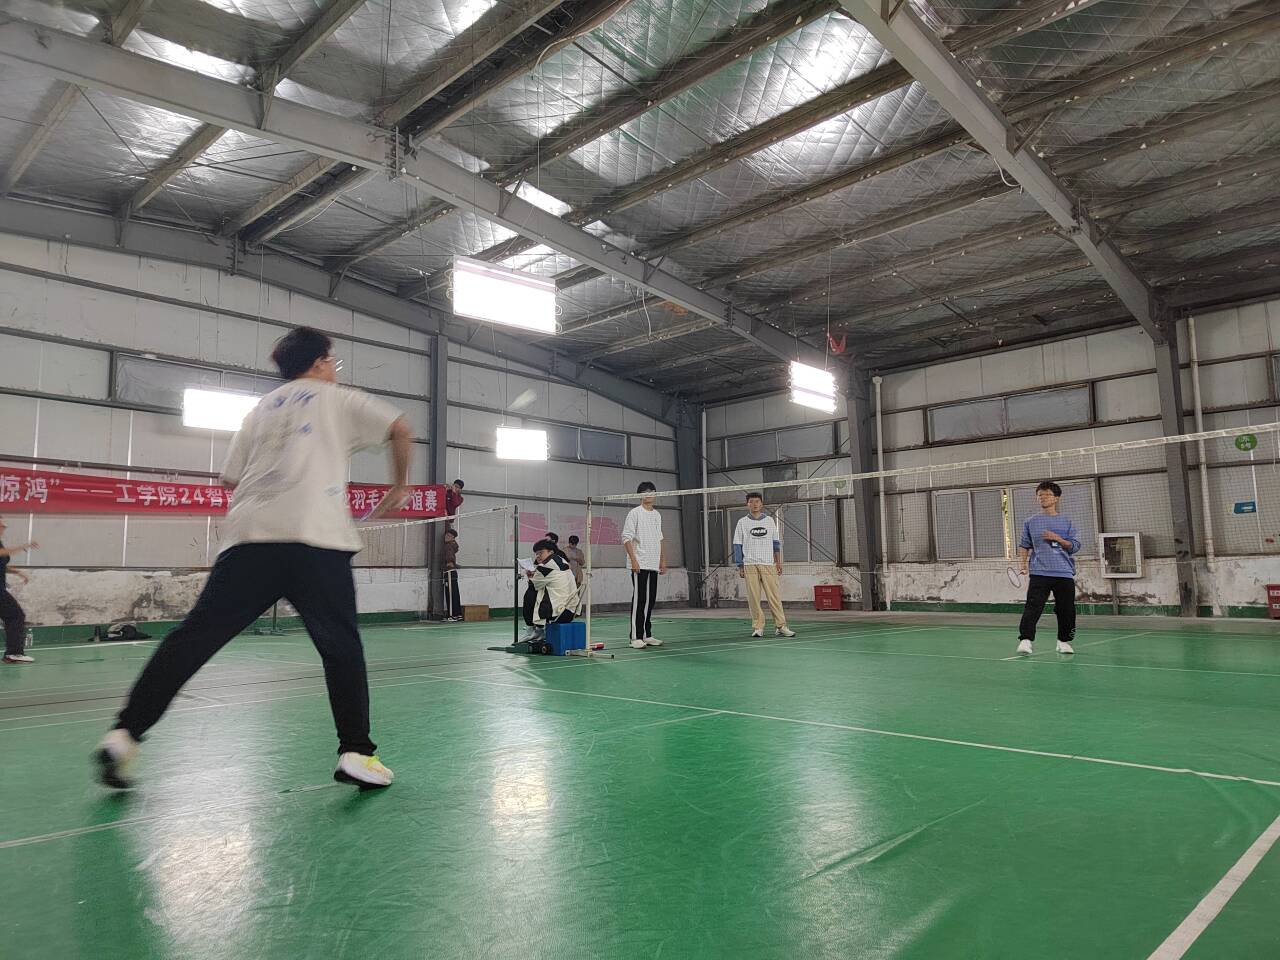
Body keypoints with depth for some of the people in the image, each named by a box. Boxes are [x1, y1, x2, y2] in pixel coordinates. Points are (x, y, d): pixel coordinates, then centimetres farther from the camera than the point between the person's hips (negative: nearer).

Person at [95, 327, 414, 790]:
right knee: (341, 645, 4)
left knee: (193, 638, 5)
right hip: (317, 539, -4)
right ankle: (356, 753, 2)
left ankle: (124, 734, 2)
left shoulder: (260, 409, 25)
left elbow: (231, 478, 21)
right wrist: (399, 487, 17)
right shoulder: (337, 399, 14)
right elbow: (400, 429, 6)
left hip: (248, 535, 4)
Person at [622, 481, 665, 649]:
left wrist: (663, 560, 16)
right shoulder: (635, 513, -4)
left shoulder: (657, 515, 16)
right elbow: (626, 538, -9)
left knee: (650, 601, 9)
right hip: (639, 565, -6)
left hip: (654, 566, 7)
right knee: (639, 600, -7)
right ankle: (636, 637, -4)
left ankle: (647, 635, 16)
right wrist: (633, 560, -16)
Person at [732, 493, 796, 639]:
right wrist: (740, 567, 1)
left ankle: (780, 626, -1)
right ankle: (758, 627, 3)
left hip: (768, 564, 1)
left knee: (774, 596, -4)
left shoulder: (770, 520, 11)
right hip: (750, 565, -1)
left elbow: (776, 542, 15)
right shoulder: (742, 522, 7)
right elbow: (737, 545, 6)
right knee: (753, 597, -3)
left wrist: (778, 562, 8)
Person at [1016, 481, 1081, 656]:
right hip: (1039, 573, -1)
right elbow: (1024, 545, 14)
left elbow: (1075, 546, 6)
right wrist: (1023, 563, -1)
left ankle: (1064, 641, 23)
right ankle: (1025, 640, -17)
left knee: (1066, 610, 5)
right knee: (1033, 606, -14)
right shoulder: (1030, 522, 10)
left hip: (1064, 574, 1)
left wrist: (1058, 539, -10)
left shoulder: (1067, 522, 9)